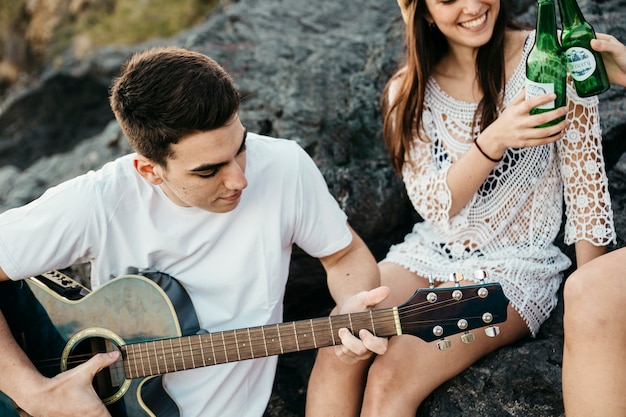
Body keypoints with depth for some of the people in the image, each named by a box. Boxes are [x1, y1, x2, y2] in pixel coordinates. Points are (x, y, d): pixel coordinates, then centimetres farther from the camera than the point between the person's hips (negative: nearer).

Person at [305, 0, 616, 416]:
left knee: (392, 378, -25)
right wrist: (493, 141, -29)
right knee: (339, 351, -24)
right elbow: (434, 206, -10)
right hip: (430, 252, 4)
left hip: (516, 263, -3)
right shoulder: (408, 92, 0)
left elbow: (587, 192, -6)